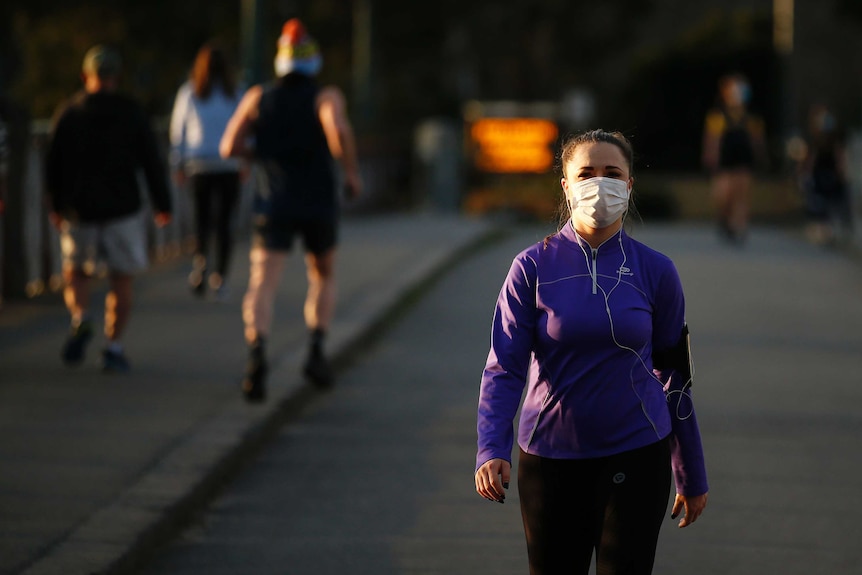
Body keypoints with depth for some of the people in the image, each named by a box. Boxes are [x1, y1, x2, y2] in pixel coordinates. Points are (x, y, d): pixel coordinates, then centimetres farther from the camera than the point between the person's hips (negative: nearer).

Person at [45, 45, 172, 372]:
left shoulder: (68, 112, 0)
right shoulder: (131, 113, -2)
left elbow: (53, 164, 3)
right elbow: (151, 163, -1)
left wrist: (56, 206, 15)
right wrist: (162, 205, 8)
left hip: (79, 209, 1)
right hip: (122, 207, -1)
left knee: (76, 273, 15)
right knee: (121, 280, 7)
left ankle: (80, 318, -13)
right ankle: (113, 348, -1)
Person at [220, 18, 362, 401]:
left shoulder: (258, 97, 6)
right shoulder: (326, 97, -2)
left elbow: (230, 147, 3)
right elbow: (339, 129, -25)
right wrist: (352, 173, -10)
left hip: (274, 203, 0)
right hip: (319, 204, 0)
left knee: (262, 284, -11)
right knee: (323, 276, 23)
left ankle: (257, 352, -38)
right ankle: (316, 350, 6)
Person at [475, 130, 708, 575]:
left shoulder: (655, 271, 0)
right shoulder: (534, 267, -4)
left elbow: (674, 375, 7)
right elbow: (504, 366, -8)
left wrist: (691, 475, 10)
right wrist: (491, 450, -25)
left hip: (636, 455, 0)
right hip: (549, 455, 0)